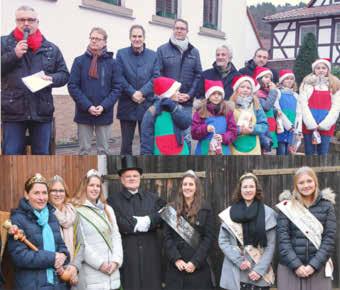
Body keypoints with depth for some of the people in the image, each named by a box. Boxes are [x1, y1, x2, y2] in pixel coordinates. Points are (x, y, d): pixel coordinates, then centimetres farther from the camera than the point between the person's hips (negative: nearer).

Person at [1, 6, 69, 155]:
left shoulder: (51, 48, 11)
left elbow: (64, 74, 12)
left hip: (42, 112, 2)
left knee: (42, 154, 10)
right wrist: (14, 55, -13)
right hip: (13, 112, -2)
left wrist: (52, 79, -10)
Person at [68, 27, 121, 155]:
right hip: (84, 113, 0)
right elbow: (72, 86, -4)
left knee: (103, 150, 9)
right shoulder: (79, 61, 1)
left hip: (105, 114, 0)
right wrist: (87, 106, -14)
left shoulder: (111, 62, 2)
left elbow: (116, 88, 0)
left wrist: (104, 106, -13)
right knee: (84, 149, 7)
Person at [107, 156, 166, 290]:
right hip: (126, 255, -3)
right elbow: (118, 223, -13)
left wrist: (147, 221, -18)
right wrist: (140, 223, -9)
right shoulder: (113, 199, 2)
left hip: (150, 255, 3)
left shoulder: (152, 198, 13)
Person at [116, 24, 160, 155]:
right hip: (127, 105, -1)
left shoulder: (153, 55, 7)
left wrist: (142, 92, -14)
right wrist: (132, 93, -14)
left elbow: (156, 77, -2)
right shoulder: (121, 54, 4)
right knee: (126, 142, 5)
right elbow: (119, 77, -4)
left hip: (147, 105, 1)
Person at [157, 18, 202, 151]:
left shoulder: (194, 52, 12)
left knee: (186, 136, 6)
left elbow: (198, 75, 8)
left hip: (187, 102, 3)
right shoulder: (162, 50, 2)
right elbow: (158, 75, -4)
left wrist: (189, 94, -6)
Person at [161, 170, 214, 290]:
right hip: (176, 266, 1)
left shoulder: (205, 209, 2)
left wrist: (195, 262, -12)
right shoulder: (172, 209, 6)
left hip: (199, 266, -1)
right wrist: (176, 259, -11)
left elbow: (208, 238, -3)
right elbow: (167, 237, 2)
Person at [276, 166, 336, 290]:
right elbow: (283, 238, -4)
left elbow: (330, 238, -1)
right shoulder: (287, 206, 2)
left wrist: (314, 265, -10)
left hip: (319, 268, 1)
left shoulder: (326, 205, 5)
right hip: (289, 268, 0)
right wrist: (296, 265, -13)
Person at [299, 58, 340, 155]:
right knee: (309, 154, 3)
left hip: (326, 127, 0)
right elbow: (303, 105, -3)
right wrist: (312, 124, -12)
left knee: (323, 154, 1)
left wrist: (323, 125, -10)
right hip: (309, 125, 0)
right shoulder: (307, 83, 5)